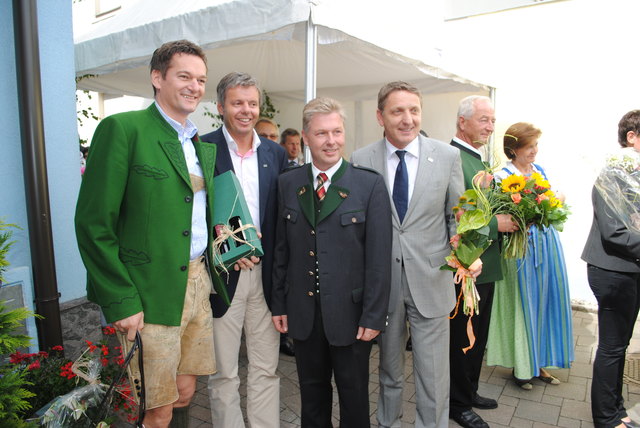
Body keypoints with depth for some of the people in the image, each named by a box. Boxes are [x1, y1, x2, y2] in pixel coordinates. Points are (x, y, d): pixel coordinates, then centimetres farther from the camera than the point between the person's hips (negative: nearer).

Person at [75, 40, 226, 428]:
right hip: (150, 294, -6)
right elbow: (93, 224, -13)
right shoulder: (122, 129, -9)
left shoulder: (204, 145, 13)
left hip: (198, 284, 7)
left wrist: (208, 275, 8)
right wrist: (122, 301, -15)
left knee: (184, 393, 17)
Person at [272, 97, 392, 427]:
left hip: (350, 313, -2)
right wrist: (278, 303, 4)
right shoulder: (287, 184, 3)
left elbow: (379, 256, -9)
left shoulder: (370, 184, -8)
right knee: (312, 393, 20)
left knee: (354, 396, 16)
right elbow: (281, 249, 5)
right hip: (302, 312, 3)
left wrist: (373, 316, -10)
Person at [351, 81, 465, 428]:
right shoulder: (361, 160, -3)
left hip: (431, 281, 0)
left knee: (433, 376, 7)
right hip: (382, 281, 1)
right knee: (389, 370, 20)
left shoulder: (448, 156, -2)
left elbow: (456, 216, 5)